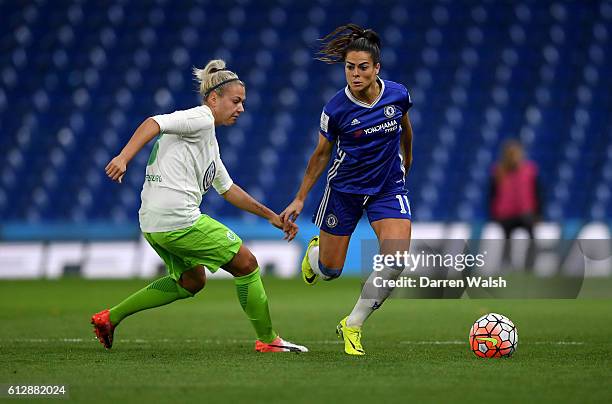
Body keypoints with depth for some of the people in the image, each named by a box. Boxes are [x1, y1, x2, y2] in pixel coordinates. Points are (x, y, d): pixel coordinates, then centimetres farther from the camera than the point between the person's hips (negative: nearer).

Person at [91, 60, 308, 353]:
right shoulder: (201, 118, -5)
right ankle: (267, 340, 10)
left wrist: (271, 216, 31)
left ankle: (110, 318, 22)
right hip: (179, 219, -10)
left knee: (192, 280, 27)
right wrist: (123, 157, -34)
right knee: (246, 264, 2)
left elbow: (227, 188, 32)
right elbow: (154, 123, -20)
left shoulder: (209, 141, 24)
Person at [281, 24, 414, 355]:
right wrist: (300, 199, 1)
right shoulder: (336, 109, -18)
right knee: (329, 271, 7)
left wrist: (406, 160, 27)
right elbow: (322, 154, -2)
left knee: (397, 260, -20)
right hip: (344, 189, -1)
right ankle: (315, 251, 48)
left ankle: (352, 326, -2)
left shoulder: (397, 94, -12)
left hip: (389, 186, 1)